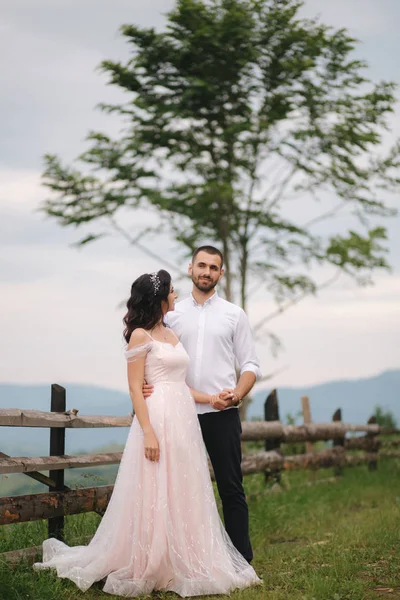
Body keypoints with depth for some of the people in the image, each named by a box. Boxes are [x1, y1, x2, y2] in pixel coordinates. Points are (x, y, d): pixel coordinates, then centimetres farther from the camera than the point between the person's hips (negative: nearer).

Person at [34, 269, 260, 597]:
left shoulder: (172, 334, 17)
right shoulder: (141, 336, -6)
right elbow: (135, 388, -12)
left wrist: (211, 398, 8)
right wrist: (148, 432, -19)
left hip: (184, 421, 8)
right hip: (158, 419, -8)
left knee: (183, 496, 10)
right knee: (154, 498, -3)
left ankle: (180, 566, 18)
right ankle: (144, 570, 7)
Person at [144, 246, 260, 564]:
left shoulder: (234, 315, 5)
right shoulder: (172, 315, 10)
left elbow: (251, 365, 3)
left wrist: (236, 394, -16)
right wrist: (147, 385, -9)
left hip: (222, 415, -2)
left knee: (231, 489, -1)